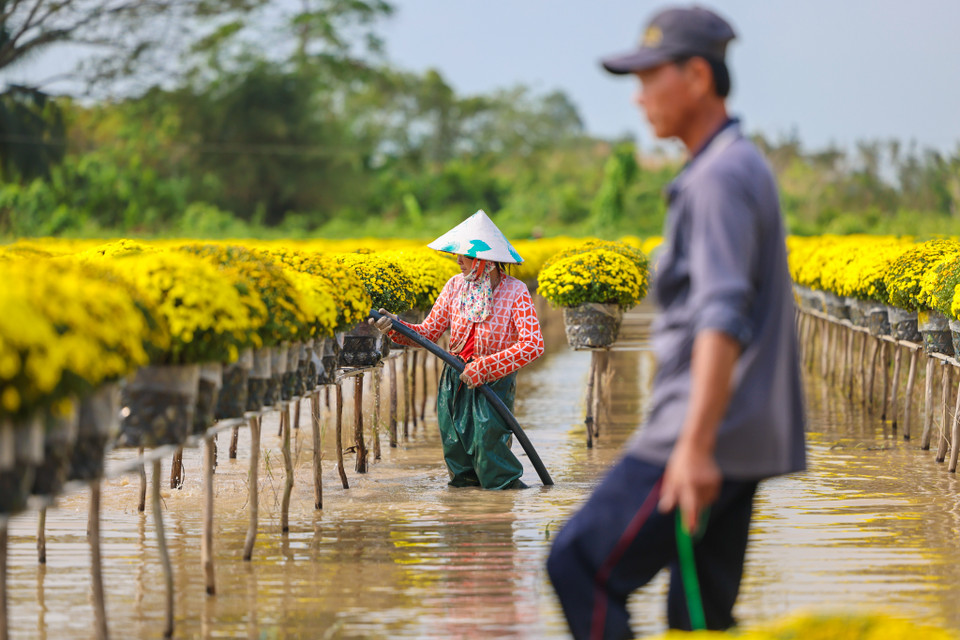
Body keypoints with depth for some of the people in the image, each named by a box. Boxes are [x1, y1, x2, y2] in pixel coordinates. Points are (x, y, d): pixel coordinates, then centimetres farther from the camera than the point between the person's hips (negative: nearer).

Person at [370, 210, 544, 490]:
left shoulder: (515, 293, -13)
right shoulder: (456, 285, 1)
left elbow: (533, 346, -24)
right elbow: (430, 332, 2)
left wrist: (483, 367, -27)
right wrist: (396, 327, -17)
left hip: (494, 384, -4)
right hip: (456, 383, 4)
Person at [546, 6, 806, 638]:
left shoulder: (721, 177, -15)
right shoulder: (740, 169, 18)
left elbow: (723, 319, -27)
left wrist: (695, 445, -34)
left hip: (712, 440, -10)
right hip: (736, 443, 10)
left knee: (581, 566, -5)